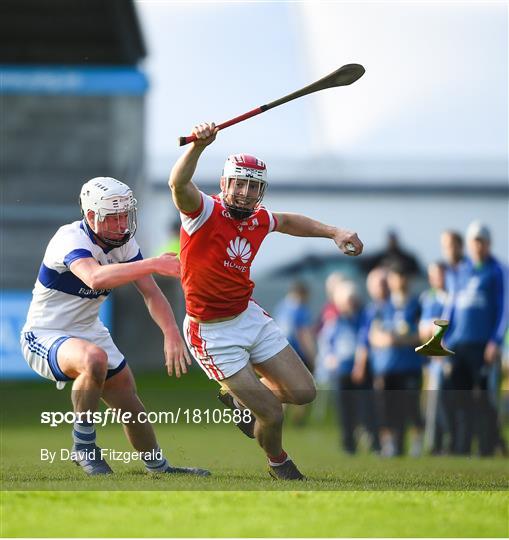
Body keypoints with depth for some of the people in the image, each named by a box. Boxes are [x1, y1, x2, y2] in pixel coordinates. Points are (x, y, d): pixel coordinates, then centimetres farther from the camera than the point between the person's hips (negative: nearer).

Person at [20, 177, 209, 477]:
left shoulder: (124, 242, -4)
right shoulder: (71, 239, -29)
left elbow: (151, 293, -4)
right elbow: (95, 278, -49)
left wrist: (172, 334, -21)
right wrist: (154, 265, -55)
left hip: (89, 331, 8)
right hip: (45, 337, -8)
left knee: (131, 407, 15)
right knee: (94, 359, -38)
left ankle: (160, 468, 40)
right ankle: (84, 447, -20)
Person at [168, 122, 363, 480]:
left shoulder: (258, 219, 1)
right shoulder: (204, 212, -20)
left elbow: (288, 222, 25)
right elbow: (179, 184, -42)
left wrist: (334, 232, 17)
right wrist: (197, 146, -60)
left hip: (250, 317, 7)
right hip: (213, 333, -7)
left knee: (303, 392, 5)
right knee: (272, 414, -6)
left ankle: (238, 395, 31)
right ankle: (277, 462, 27)